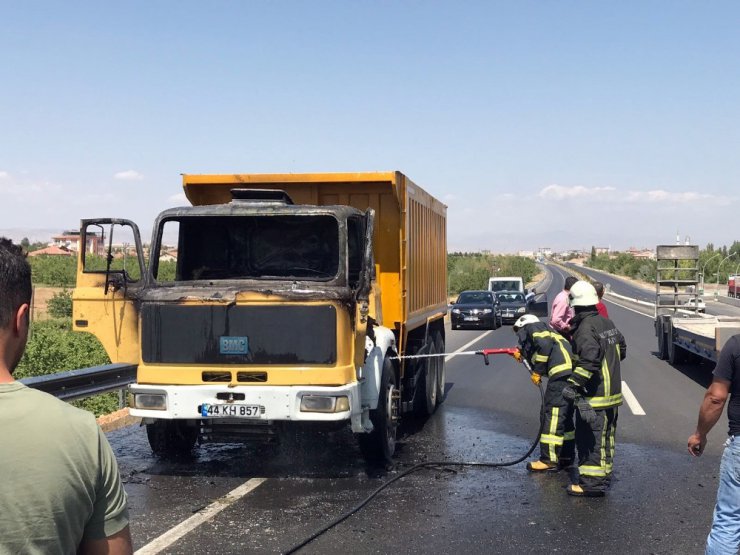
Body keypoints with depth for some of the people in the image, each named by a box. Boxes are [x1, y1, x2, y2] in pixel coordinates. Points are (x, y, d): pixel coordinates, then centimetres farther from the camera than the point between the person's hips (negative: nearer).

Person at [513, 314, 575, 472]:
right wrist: (523, 354, 18)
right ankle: (566, 457, 23)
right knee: (565, 416, 17)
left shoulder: (530, 327, 8)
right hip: (571, 369, 10)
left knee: (553, 415, -7)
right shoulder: (546, 330, 34)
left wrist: (538, 371, -6)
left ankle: (549, 460, -5)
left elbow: (545, 344, -11)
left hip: (562, 371, -10)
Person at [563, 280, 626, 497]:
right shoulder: (608, 323, 9)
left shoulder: (586, 328, -19)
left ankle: (591, 482, -1)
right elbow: (622, 348, 20)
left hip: (593, 396, -9)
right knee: (606, 437, 17)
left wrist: (574, 384, -30)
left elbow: (589, 360, -30)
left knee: (590, 439, -4)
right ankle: (603, 476, 28)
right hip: (612, 392, 9)